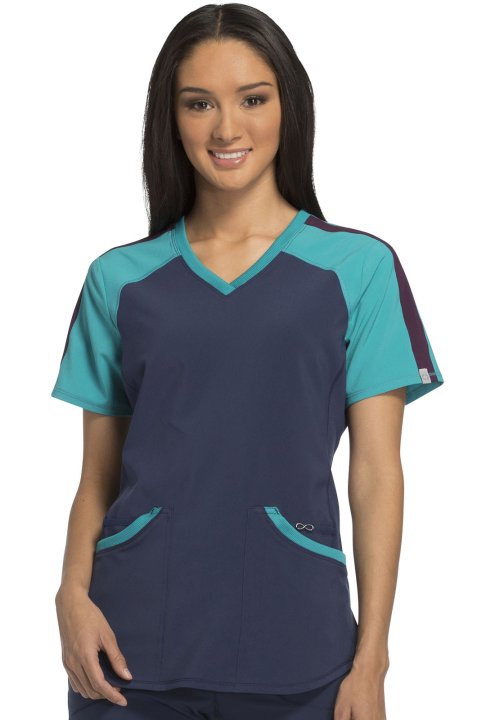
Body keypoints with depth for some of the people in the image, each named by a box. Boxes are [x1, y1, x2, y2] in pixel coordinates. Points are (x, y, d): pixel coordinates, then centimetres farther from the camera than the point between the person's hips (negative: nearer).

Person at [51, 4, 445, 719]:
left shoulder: (358, 267, 1)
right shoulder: (118, 278, 8)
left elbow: (376, 475, -2)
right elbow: (97, 477, 8)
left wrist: (371, 661, -7)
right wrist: (73, 591, -9)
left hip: (295, 653, -1)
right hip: (134, 647, 2)